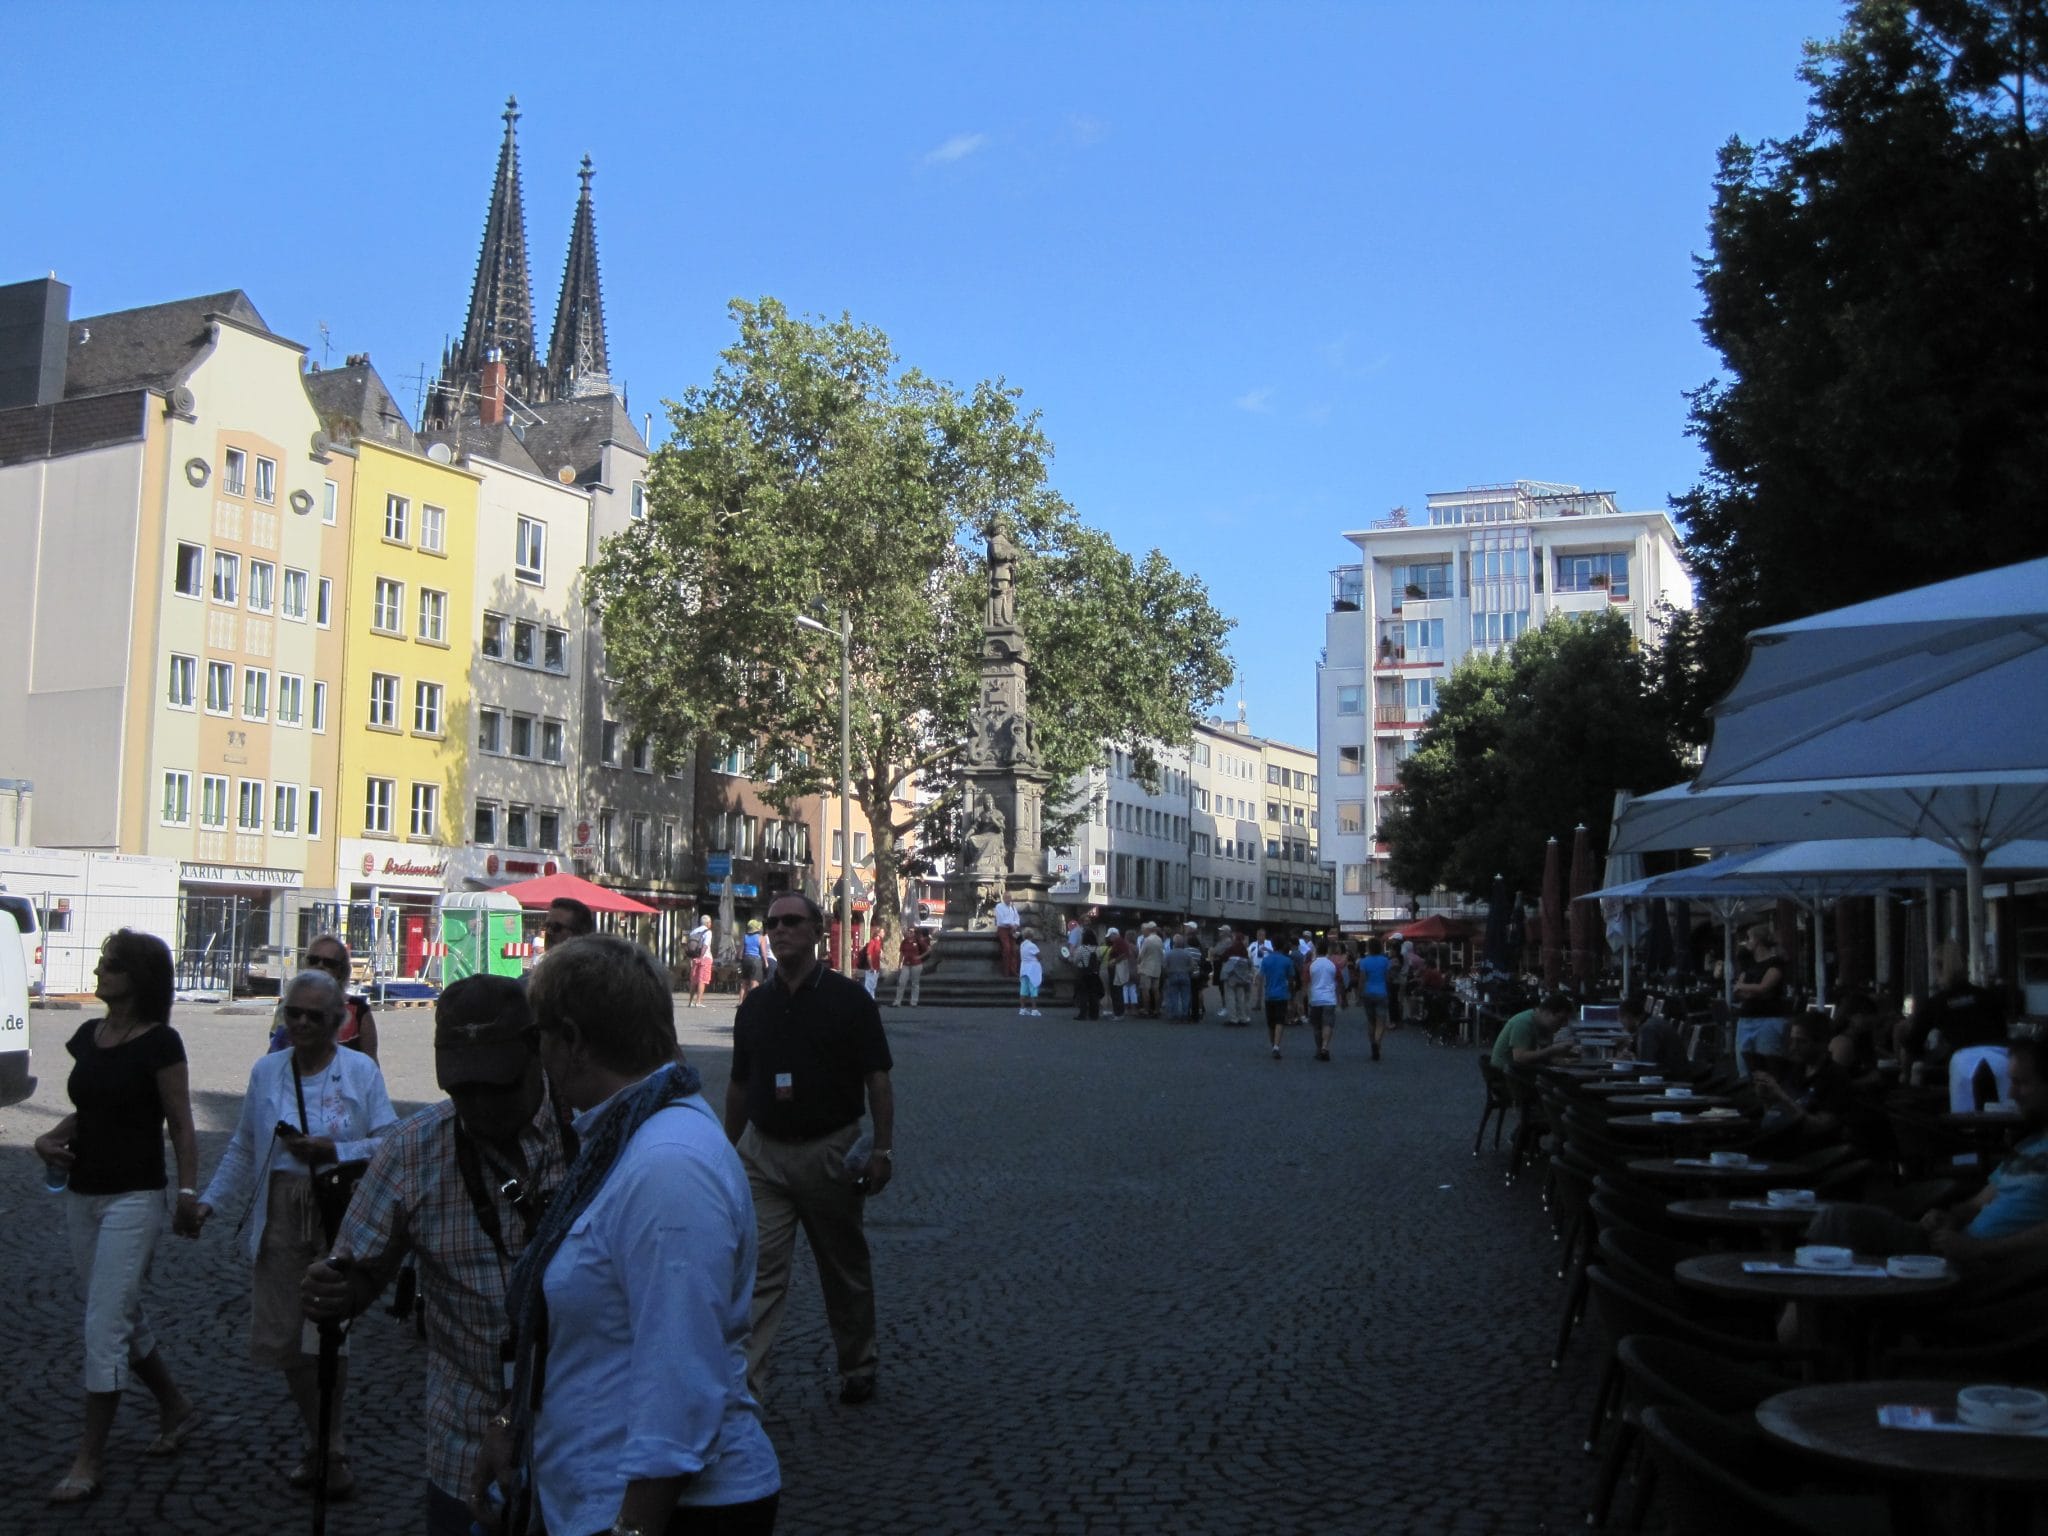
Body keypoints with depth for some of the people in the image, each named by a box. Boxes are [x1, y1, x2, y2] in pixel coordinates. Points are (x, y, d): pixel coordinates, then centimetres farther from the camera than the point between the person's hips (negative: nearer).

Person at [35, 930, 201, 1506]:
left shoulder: (159, 1043, -13)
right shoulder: (88, 1036, 7)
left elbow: (180, 1124, -11)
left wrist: (188, 1189, -19)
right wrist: (53, 1136, -1)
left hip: (134, 1198, -8)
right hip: (82, 1193, 8)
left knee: (104, 1326, -6)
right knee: (124, 1316, 17)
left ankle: (89, 1458, 3)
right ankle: (175, 1408, 35)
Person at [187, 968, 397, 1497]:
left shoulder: (362, 1071, 0)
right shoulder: (266, 1071, 11)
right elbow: (243, 1150, 18)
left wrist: (335, 1151, -14)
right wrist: (210, 1201, 10)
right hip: (280, 1216, 4)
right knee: (282, 1339, 4)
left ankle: (328, 1448, 16)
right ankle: (323, 1443, 25)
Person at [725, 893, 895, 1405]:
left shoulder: (849, 1000, -5)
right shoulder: (754, 1007, 6)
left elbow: (878, 1079, -5)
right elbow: (739, 1085, 15)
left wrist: (882, 1148, -11)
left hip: (830, 1152, -2)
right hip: (763, 1155, 2)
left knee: (845, 1271, 13)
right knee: (756, 1272, -6)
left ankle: (858, 1367, 31)